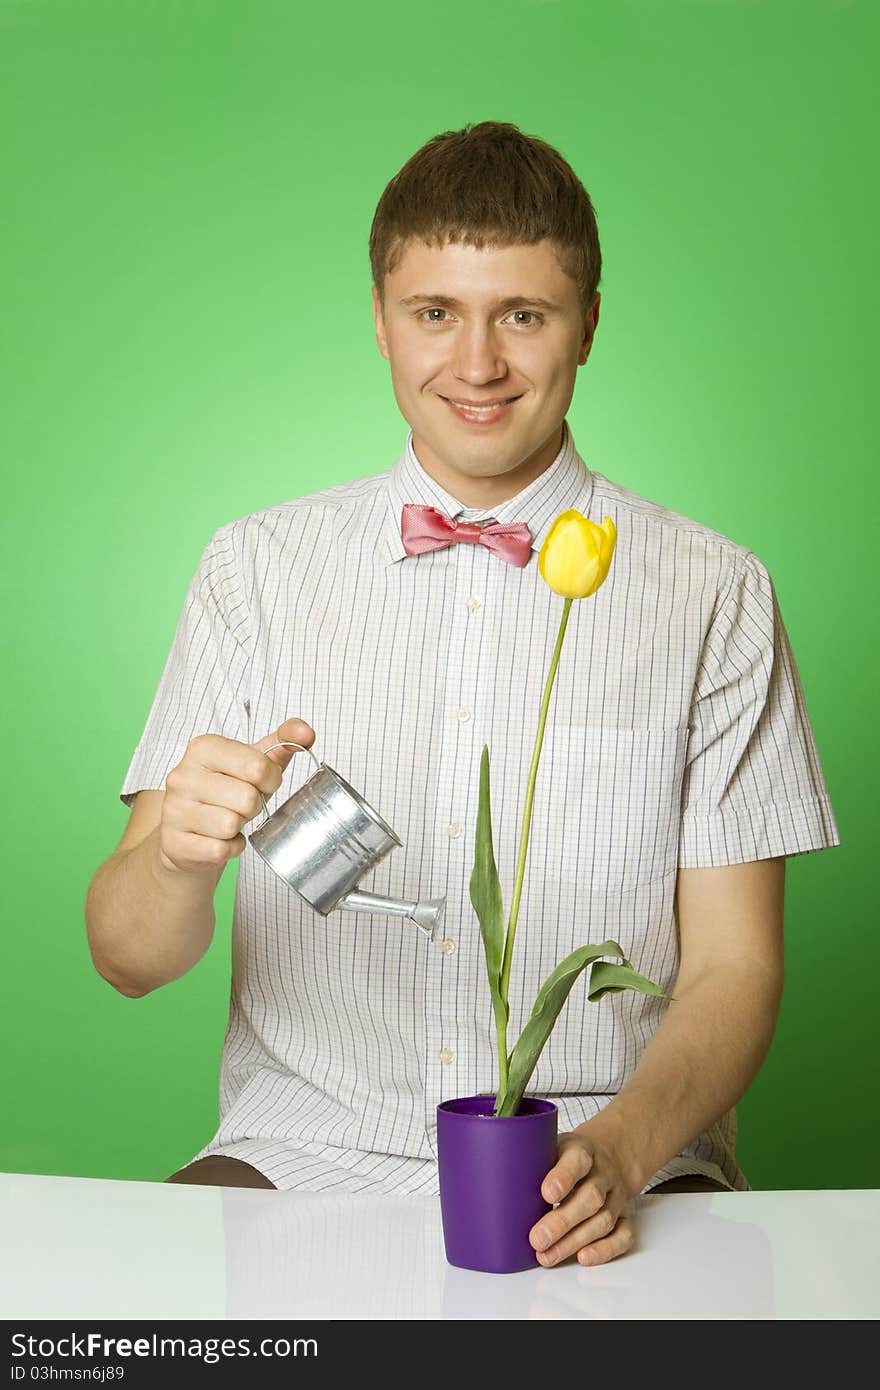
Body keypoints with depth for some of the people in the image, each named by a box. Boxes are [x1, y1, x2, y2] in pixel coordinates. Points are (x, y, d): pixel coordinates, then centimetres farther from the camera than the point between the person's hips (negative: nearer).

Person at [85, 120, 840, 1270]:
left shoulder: (712, 596, 1)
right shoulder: (258, 568, 5)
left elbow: (733, 967, 1)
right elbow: (132, 959, 0)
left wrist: (622, 1148, -18)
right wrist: (180, 855, -23)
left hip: (614, 1154, -1)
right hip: (311, 1139, 1)